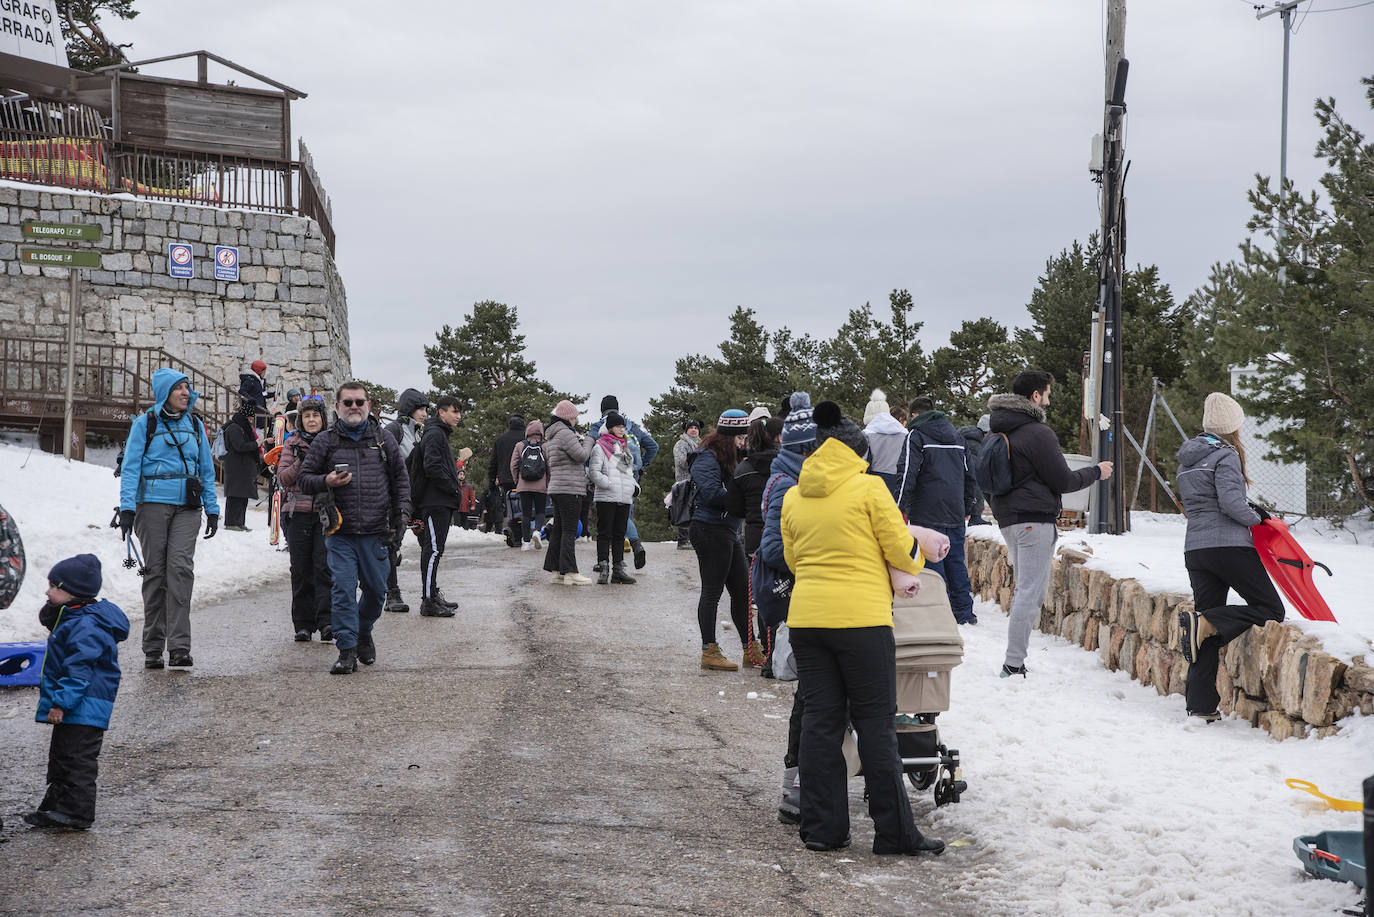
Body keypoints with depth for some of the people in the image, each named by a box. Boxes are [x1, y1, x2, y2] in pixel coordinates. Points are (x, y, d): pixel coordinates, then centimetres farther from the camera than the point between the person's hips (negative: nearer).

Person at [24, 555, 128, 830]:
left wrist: (62, 702, -27)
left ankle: (77, 812, -2)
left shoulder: (85, 626, -21)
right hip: (71, 706, 11)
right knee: (60, 758, 17)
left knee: (77, 759, -6)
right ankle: (55, 807, 26)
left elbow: (79, 670, -25)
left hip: (84, 710, -11)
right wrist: (57, 701, 25)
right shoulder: (71, 619, 15)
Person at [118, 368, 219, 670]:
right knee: (155, 570, 1)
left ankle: (179, 647, -15)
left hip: (187, 508, 2)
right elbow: (131, 466, -1)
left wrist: (212, 509, 13)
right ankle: (153, 648, 9)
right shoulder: (145, 424, 3)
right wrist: (127, 507, -10)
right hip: (152, 504, -2)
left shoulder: (195, 425, 14)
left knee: (180, 567, -13)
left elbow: (207, 469, 19)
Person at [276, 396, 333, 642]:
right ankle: (303, 624, 10)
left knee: (324, 566, -12)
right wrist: (300, 462, -11)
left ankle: (326, 621, -14)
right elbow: (282, 478, 2)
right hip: (298, 511, 2)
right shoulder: (292, 444, 10)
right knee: (301, 569, 3)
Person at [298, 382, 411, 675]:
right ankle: (347, 650, -1)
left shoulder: (383, 439, 9)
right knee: (342, 591, -6)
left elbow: (401, 476, 15)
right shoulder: (325, 441, 5)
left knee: (376, 590, 9)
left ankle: (364, 633, 35)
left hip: (376, 532, 2)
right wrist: (326, 482, -13)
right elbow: (304, 477, 8)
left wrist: (401, 510, 4)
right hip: (340, 533, -1)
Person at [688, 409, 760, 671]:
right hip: (710, 529, -10)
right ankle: (709, 651, 1)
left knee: (742, 590, 11)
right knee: (712, 591, -5)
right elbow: (712, 494, -24)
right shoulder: (707, 459, -13)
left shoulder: (730, 459, 17)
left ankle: (750, 649, 19)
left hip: (728, 531, 10)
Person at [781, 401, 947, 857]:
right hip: (861, 618, -5)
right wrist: (921, 549, 18)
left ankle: (822, 827, 11)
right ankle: (894, 831, 4)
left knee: (820, 720, 9)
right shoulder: (869, 487, -6)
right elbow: (901, 551, -4)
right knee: (875, 722, 1)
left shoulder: (793, 496, 9)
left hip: (806, 618, 5)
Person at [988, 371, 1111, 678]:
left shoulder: (998, 430, 13)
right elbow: (1063, 481, -11)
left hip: (1008, 517, 9)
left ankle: (1015, 661, 14)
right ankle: (1013, 665, -10)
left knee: (1025, 588, 16)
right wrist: (1096, 472, 4)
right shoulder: (1037, 433, -15)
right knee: (1031, 592, -7)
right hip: (1034, 520, -9)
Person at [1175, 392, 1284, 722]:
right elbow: (1231, 502, -18)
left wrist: (1247, 509, 17)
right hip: (1229, 545, -8)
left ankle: (1200, 704, 2)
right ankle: (1206, 622, -17)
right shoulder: (1225, 456, -8)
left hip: (1195, 548, 8)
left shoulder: (1188, 459, 17)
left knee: (1208, 634, 9)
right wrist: (1256, 518, 0)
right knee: (1270, 609, 2)